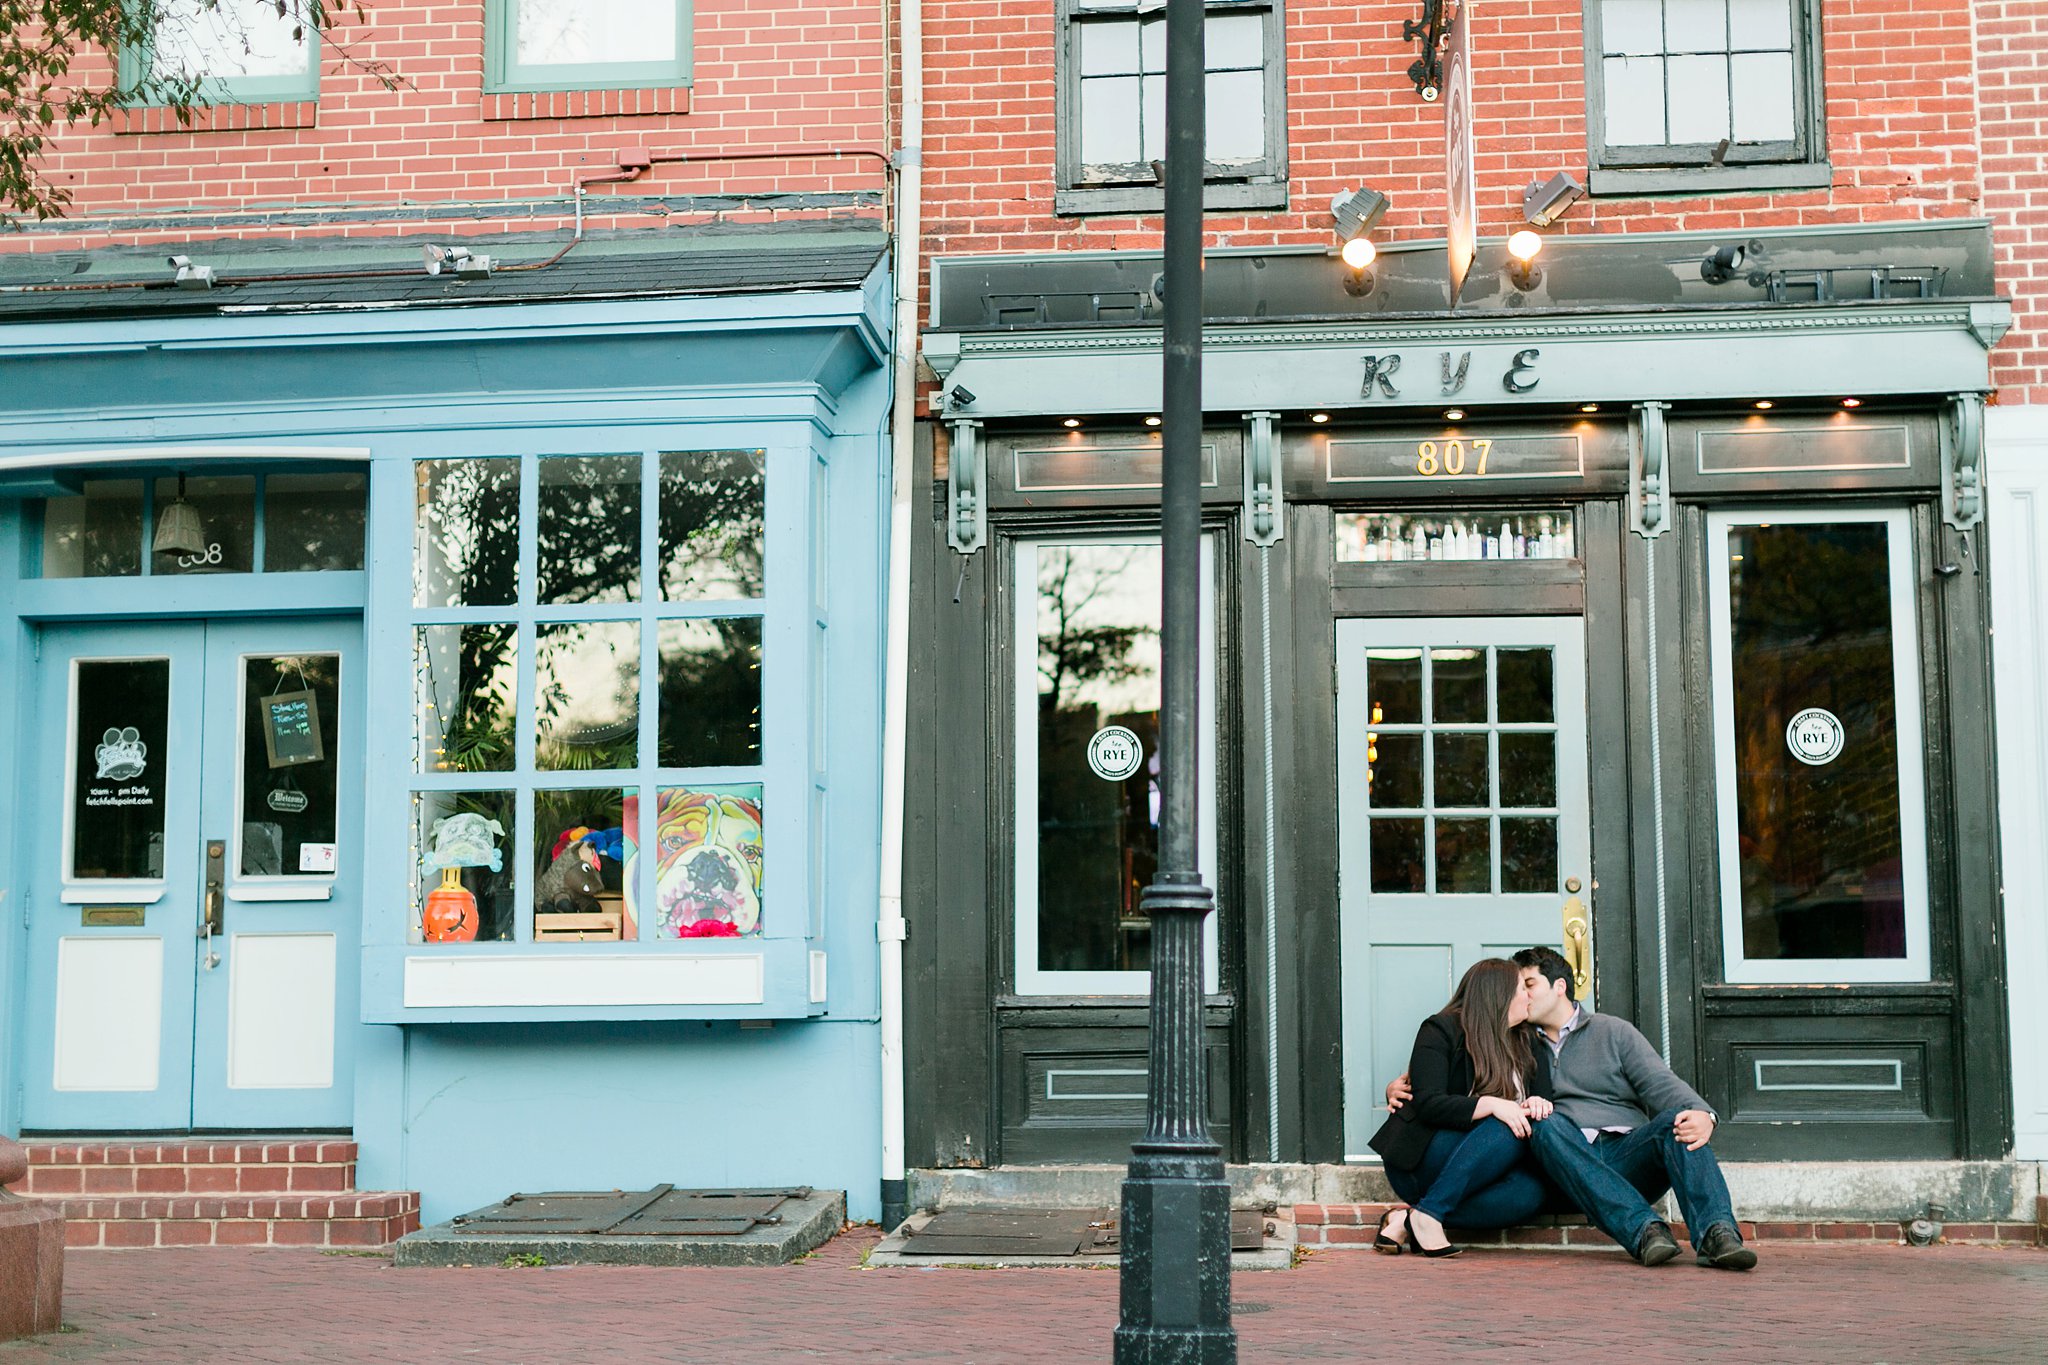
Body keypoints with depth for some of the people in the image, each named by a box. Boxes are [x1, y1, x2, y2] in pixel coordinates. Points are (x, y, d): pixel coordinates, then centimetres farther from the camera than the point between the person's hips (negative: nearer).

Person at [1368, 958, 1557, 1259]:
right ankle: (1427, 1213, -29)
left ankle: (1406, 1221, -25)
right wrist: (1490, 1105, -30)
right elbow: (1429, 1104, -15)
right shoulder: (1440, 1031, -3)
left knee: (1530, 1191, -28)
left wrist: (1537, 1104, -18)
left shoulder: (1526, 1048, 18)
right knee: (1508, 1131, -31)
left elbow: (1544, 1096, 8)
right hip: (1419, 1162, -6)